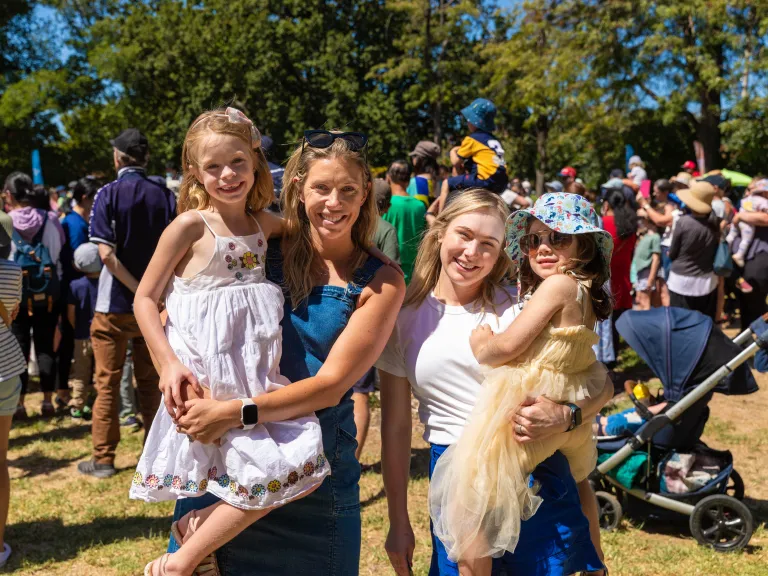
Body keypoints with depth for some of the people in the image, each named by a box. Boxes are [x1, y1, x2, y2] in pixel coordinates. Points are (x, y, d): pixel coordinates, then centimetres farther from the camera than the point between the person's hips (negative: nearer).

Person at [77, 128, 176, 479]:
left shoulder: (108, 195, -9)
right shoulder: (166, 196, 1)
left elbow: (106, 253, -18)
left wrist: (139, 289, -14)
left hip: (115, 305, -3)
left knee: (108, 383, 6)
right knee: (151, 381, 14)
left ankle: (103, 459, 11)